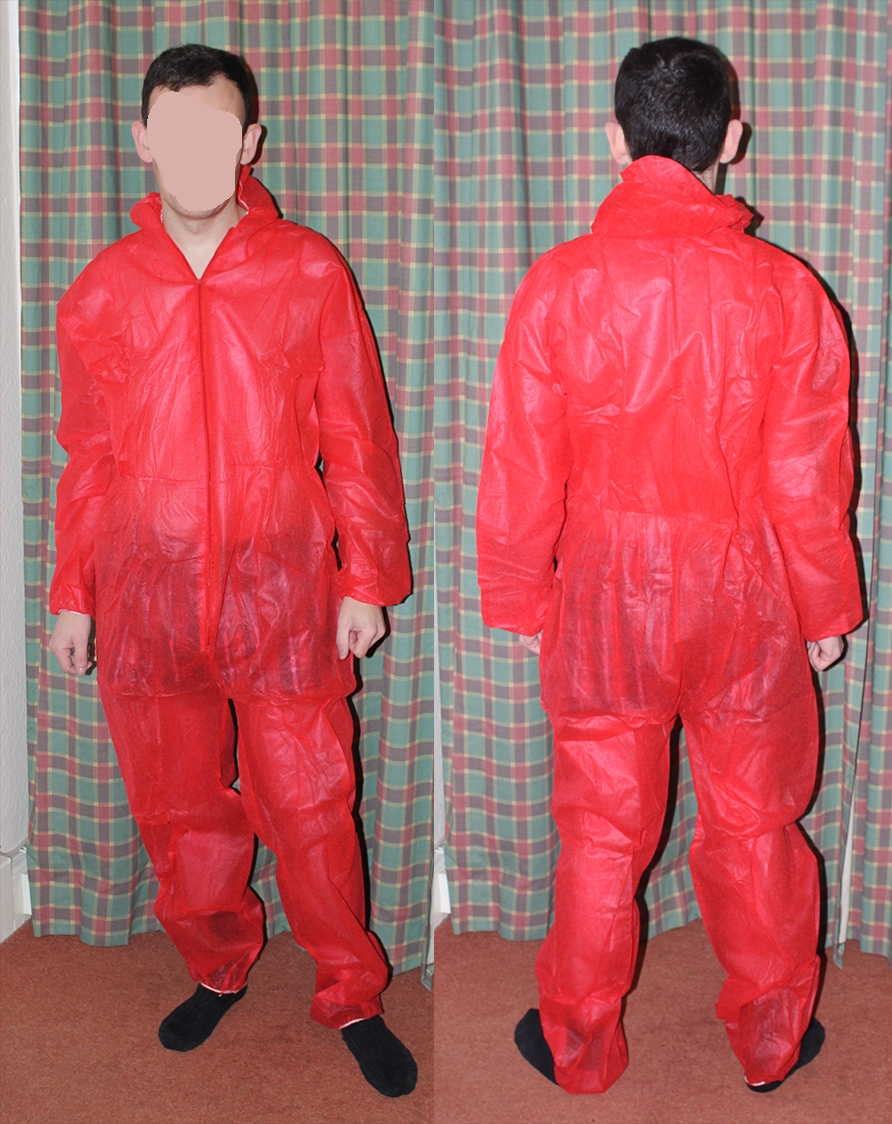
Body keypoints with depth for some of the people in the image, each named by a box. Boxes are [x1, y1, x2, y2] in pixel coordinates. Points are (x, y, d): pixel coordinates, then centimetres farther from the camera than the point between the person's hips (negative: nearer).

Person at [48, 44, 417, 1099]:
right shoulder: (100, 292, 4)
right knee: (178, 810, 13)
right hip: (146, 594, 2)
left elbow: (356, 437, 2)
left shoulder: (309, 272, -1)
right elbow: (87, 459, 10)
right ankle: (218, 969, 37)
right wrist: (72, 596, 11)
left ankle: (351, 998, 24)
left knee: (310, 808, 4)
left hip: (283, 592, -2)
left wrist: (367, 577, -1)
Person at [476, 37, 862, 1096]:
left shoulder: (559, 284, -13)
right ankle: (771, 1035, 36)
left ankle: (582, 1045, 31)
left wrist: (518, 599, 7)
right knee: (754, 823, 18)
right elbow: (810, 480, -6)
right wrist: (826, 608, 8)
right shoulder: (785, 291, -12)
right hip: (746, 598, 0)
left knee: (602, 829, 15)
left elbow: (520, 471, -7)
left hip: (606, 598, 0)